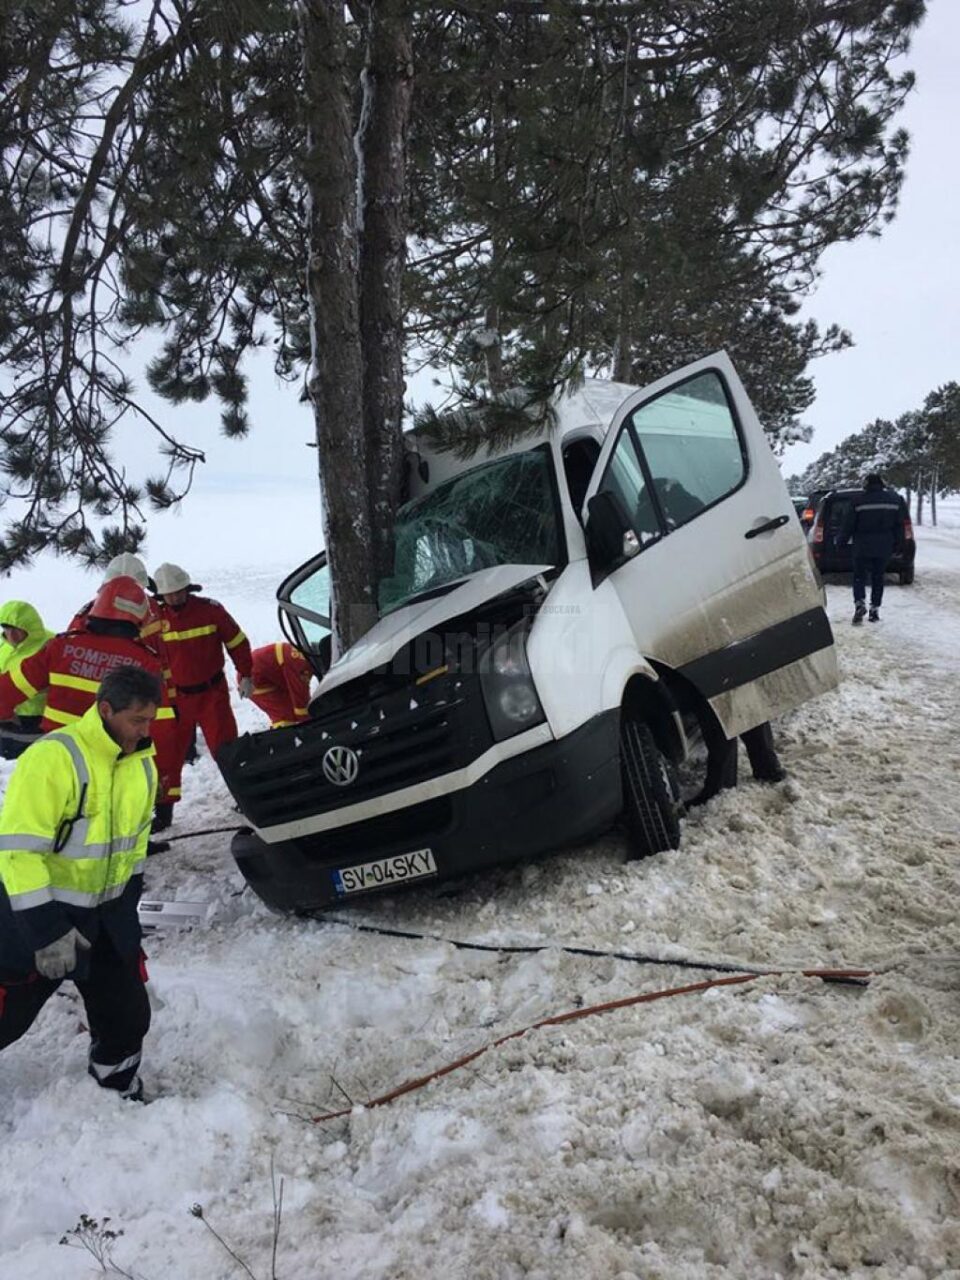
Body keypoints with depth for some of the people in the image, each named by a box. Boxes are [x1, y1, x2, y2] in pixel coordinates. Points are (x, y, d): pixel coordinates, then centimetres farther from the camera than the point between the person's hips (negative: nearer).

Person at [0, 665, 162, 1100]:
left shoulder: (142, 764, -1)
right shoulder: (52, 758, -25)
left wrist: (127, 901, 14)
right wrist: (47, 930, -26)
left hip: (107, 916, 6)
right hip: (38, 914, -6)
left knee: (128, 1014, 11)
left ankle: (120, 1090, 35)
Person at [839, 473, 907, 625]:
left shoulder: (859, 500, -9)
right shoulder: (894, 499, 4)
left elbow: (849, 523, -6)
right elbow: (899, 525, 9)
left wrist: (841, 541, 5)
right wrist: (897, 544, 17)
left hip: (863, 547, -3)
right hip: (884, 547, 3)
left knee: (859, 576, 3)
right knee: (878, 578, 12)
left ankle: (860, 603, -20)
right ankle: (875, 609, 12)